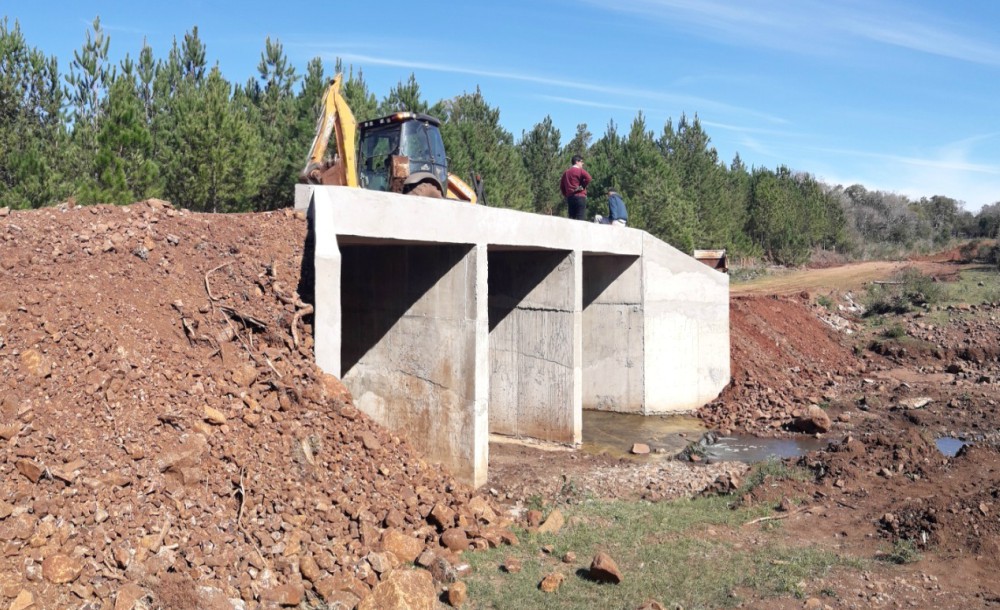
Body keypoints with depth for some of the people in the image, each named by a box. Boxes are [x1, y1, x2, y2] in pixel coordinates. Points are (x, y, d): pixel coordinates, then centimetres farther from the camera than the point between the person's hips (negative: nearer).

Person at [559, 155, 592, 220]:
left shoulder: (566, 172, 17)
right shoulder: (580, 170, -3)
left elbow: (561, 186, 17)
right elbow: (588, 178, -21)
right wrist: (582, 186, -8)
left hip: (570, 198, 7)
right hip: (580, 197, -7)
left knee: (571, 219, 8)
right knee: (581, 219, -9)